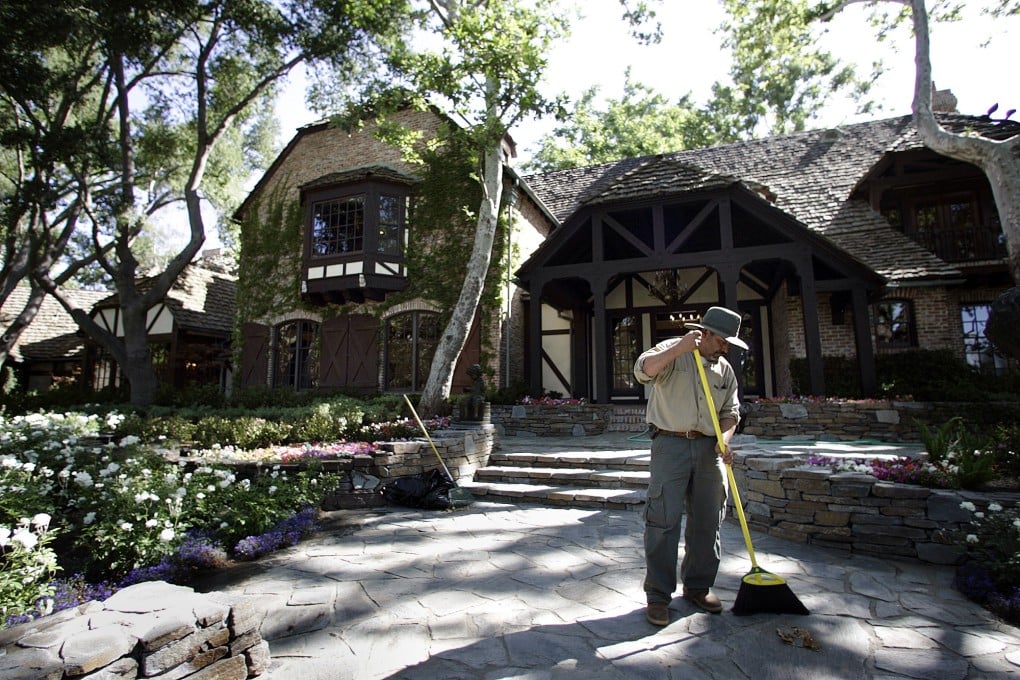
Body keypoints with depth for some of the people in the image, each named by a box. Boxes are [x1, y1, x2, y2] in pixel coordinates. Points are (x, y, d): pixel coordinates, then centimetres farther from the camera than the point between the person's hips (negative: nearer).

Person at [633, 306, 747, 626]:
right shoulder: (672, 351, -2)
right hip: (671, 444, -6)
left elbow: (731, 412, 14)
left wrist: (724, 439, -4)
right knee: (664, 520, -6)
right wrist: (679, 349, -30)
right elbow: (643, 371, -21)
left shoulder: (725, 369, 14)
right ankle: (658, 596, 4)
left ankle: (698, 587, 28)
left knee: (707, 522, 11)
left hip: (709, 448, 6)